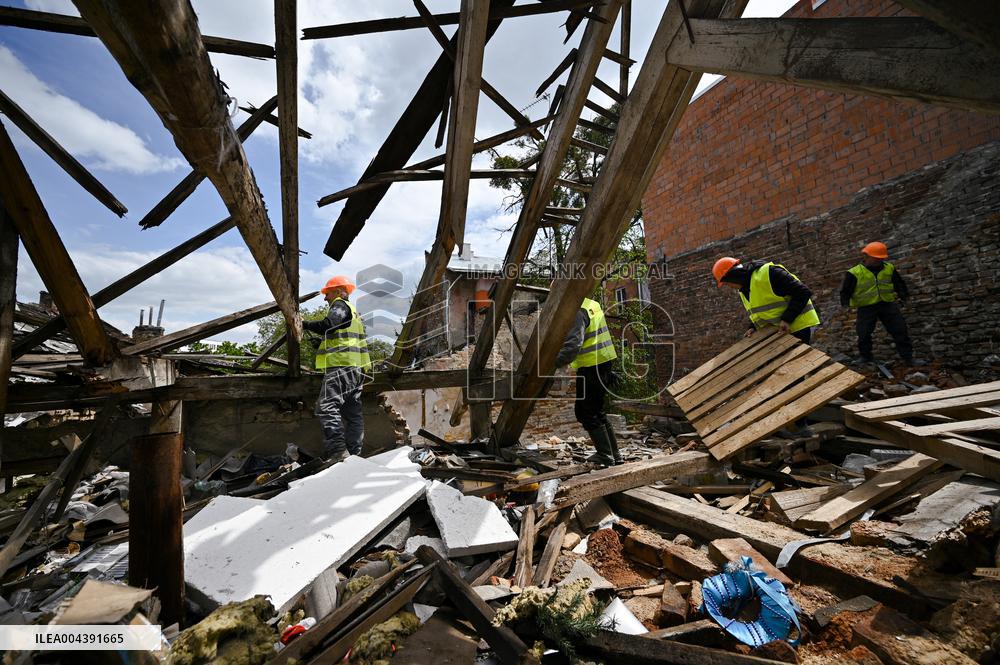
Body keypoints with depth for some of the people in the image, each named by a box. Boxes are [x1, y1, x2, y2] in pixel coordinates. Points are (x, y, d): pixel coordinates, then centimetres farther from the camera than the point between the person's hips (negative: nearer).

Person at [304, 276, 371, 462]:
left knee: (327, 407, -16)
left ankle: (338, 451, -23)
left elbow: (327, 325, -17)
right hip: (356, 368, 10)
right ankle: (354, 453, 9)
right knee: (353, 413, 8)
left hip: (341, 365, -10)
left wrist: (305, 325, -4)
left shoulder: (340, 305, 0)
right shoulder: (354, 311, 29)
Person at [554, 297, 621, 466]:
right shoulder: (591, 304, 14)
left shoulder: (577, 311, -16)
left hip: (591, 367, -10)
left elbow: (574, 344, -27)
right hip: (602, 363, 10)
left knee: (586, 412, 1)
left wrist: (554, 362, -29)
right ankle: (614, 454, 26)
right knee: (597, 411, 19)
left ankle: (605, 454, 7)